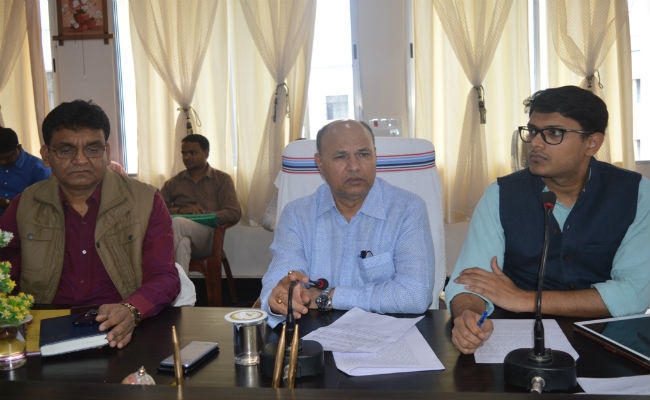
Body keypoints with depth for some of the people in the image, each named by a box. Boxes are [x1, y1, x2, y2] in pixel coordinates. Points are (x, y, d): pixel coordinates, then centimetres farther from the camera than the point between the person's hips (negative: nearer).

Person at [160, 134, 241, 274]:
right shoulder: (173, 183, 27)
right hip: (179, 237, 2)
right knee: (183, 243, -37)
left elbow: (234, 213, 4)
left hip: (207, 236, -2)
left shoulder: (222, 179, 19)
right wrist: (179, 211, -7)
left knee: (176, 223, -34)